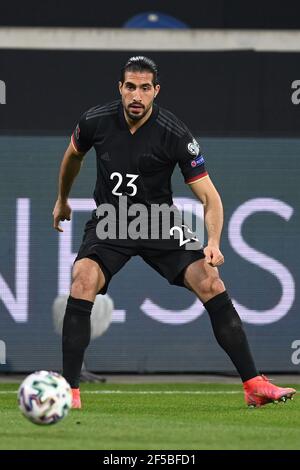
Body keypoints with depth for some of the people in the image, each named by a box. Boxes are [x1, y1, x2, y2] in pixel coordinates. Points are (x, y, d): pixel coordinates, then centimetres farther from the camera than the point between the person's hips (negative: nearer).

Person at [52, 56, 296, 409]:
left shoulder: (175, 135, -17)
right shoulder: (96, 121, -11)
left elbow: (209, 197, -15)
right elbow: (73, 155, 15)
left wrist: (213, 243, -32)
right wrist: (62, 200, 28)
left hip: (159, 222, 0)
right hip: (109, 223, 0)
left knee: (210, 283, -18)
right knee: (84, 280, -28)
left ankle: (253, 385, -10)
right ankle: (69, 391, -23)